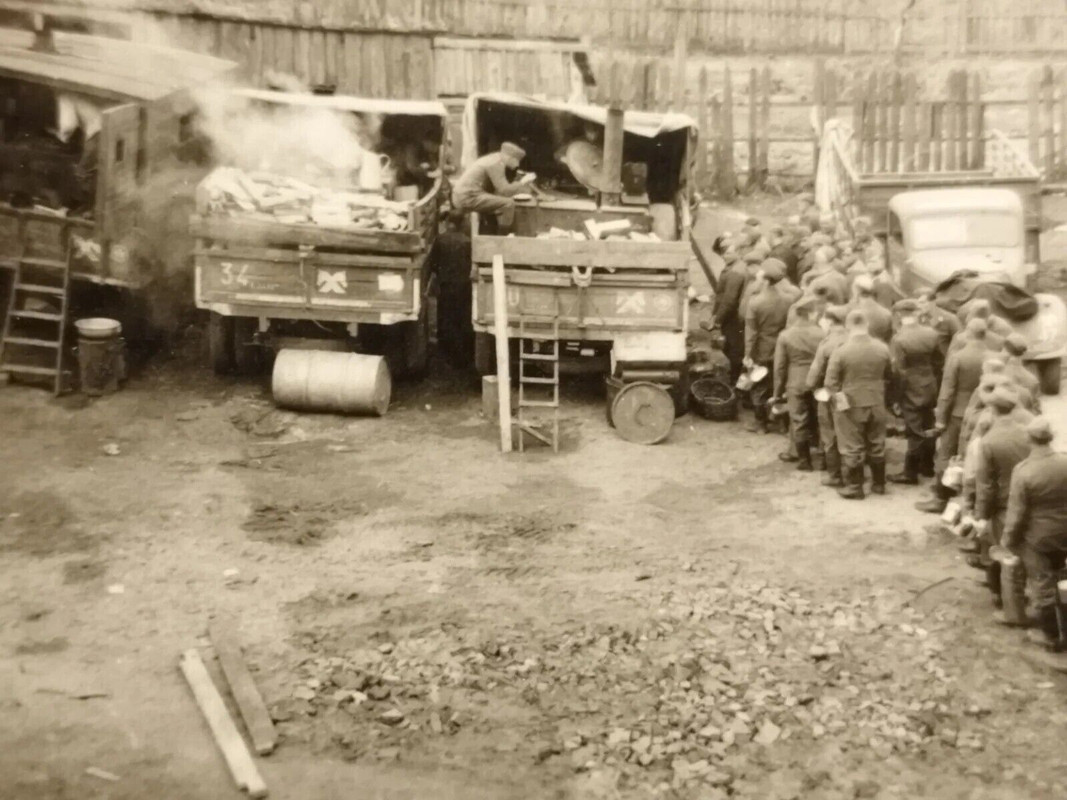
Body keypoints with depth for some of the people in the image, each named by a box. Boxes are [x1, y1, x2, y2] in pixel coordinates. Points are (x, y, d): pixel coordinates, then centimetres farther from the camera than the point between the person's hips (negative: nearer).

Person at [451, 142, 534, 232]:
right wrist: (522, 182, -8)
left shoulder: (495, 160, 16)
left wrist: (519, 183, 9)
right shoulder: (497, 163, -13)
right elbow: (504, 190, -19)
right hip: (468, 198, -11)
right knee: (508, 203, -15)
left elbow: (500, 188, 15)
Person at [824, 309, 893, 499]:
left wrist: (839, 397, -2)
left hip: (851, 406, -4)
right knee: (877, 445, 17)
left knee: (852, 448, 7)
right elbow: (889, 375, 9)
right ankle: (879, 484, 28)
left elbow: (831, 382, -15)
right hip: (876, 404, 4)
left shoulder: (841, 351, -17)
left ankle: (854, 487, 13)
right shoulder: (882, 348, -5)